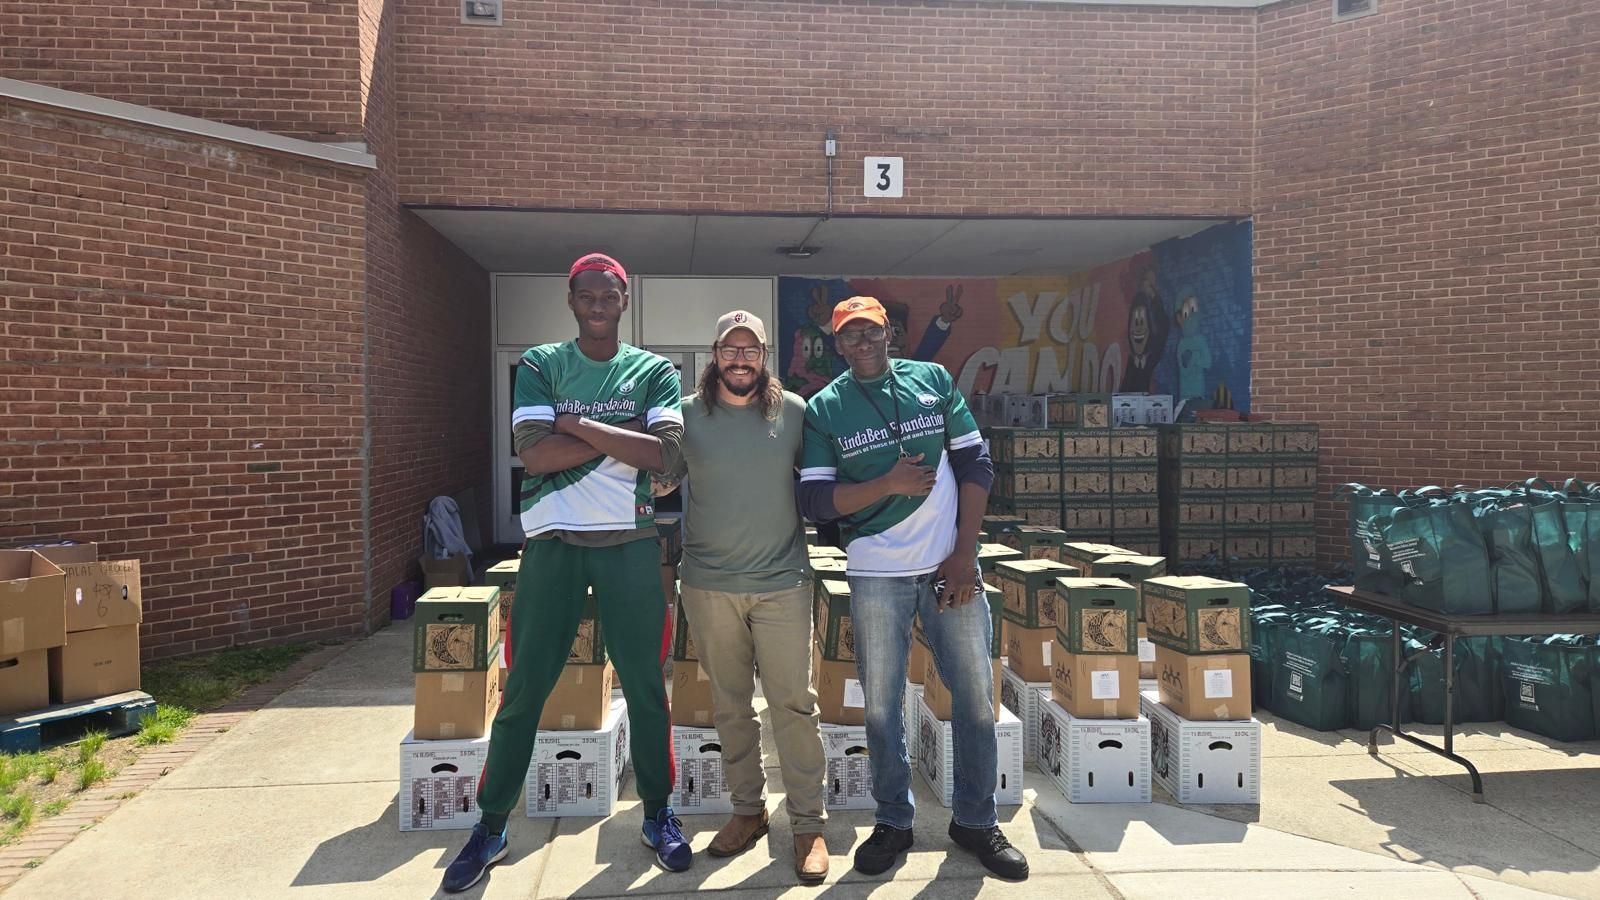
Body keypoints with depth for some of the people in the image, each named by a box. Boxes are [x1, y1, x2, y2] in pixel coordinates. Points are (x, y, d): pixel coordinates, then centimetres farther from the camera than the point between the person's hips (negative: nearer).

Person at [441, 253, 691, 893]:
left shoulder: (654, 371, 5)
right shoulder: (539, 365, 4)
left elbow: (662, 453, -11)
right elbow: (535, 453, -11)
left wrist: (574, 423, -11)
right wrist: (622, 434, -12)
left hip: (630, 544, 1)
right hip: (553, 544, 0)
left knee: (645, 685, 8)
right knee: (523, 689, 5)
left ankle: (658, 815, 25)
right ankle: (490, 828, 19)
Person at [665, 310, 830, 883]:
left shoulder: (794, 411, 0)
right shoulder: (687, 415, 1)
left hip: (782, 582, -1)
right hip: (708, 584, 1)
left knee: (794, 703, 0)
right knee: (730, 705, 11)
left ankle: (809, 823, 13)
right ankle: (747, 809, 27)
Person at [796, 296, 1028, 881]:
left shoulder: (933, 381, 5)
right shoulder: (823, 409, 2)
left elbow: (975, 465, 3)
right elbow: (815, 502, -3)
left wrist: (965, 554, -5)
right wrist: (888, 484, -16)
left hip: (951, 566, 1)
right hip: (876, 575, -1)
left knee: (976, 696, 6)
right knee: (881, 704, 7)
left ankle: (976, 821, 24)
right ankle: (893, 821, 26)